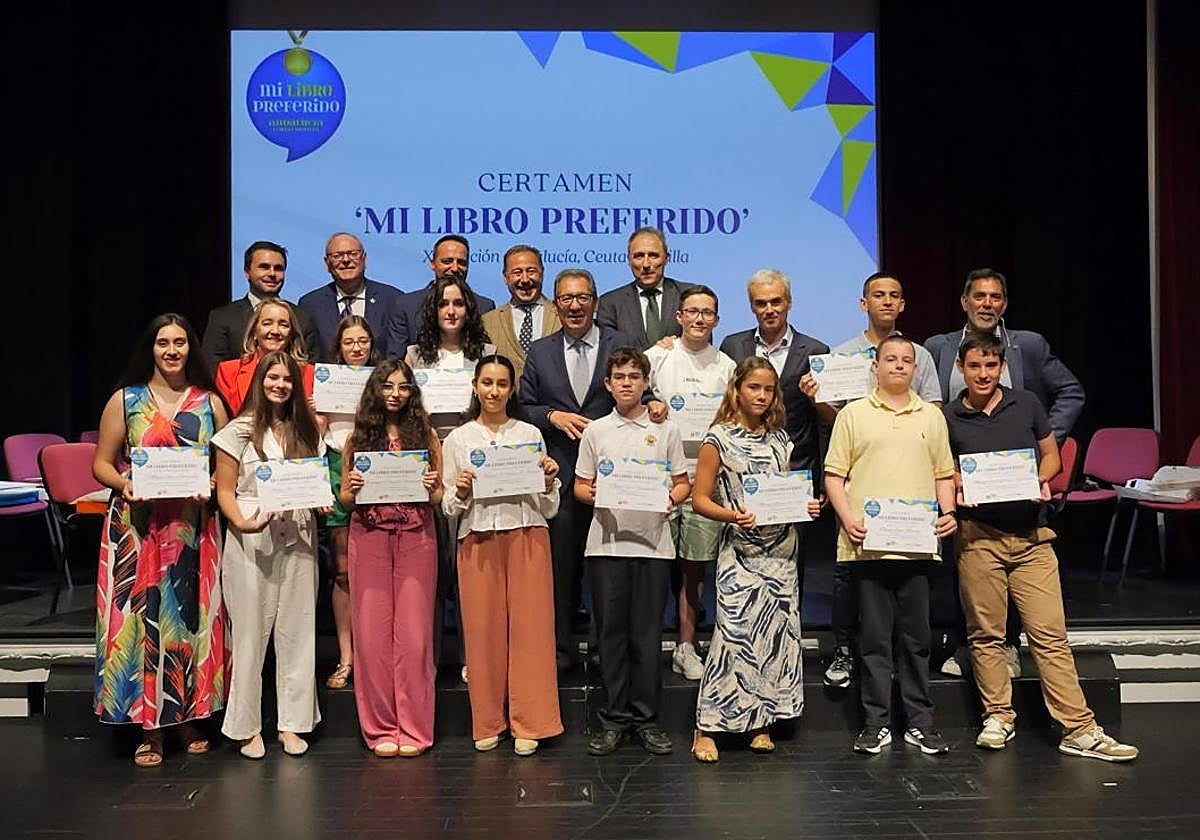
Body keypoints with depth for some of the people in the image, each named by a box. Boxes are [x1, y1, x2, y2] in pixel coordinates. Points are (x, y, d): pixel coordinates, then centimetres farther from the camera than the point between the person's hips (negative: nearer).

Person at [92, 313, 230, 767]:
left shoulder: (210, 403, 8)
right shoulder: (125, 400, 4)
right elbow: (101, 463, 5)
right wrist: (124, 484, -14)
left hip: (194, 528, 1)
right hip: (137, 527, -1)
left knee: (192, 615, 4)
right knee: (141, 615, -2)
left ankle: (192, 717, 19)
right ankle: (150, 728, 8)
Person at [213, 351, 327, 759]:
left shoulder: (308, 431, 14)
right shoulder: (240, 430, 2)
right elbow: (225, 491, -1)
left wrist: (322, 502, -4)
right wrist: (242, 523, -18)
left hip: (298, 538, 3)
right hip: (251, 541, -3)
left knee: (296, 631, 4)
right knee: (250, 633, 0)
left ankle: (292, 724, 14)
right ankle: (247, 727, 11)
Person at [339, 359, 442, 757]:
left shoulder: (425, 434, 8)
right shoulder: (359, 437, 9)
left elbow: (438, 499, 9)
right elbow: (344, 499, 10)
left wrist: (432, 488, -12)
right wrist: (352, 487, -11)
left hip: (416, 537, 0)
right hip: (369, 537, 1)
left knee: (414, 632, 0)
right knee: (372, 633, 2)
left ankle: (413, 728, 10)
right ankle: (380, 728, 13)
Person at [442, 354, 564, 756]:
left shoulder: (531, 434, 9)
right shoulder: (458, 439, 9)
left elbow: (549, 509, 9)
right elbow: (448, 509, 8)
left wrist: (550, 481, -10)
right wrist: (461, 492, -12)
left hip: (527, 536, 0)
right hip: (477, 541, 0)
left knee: (529, 626, -2)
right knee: (483, 629, 1)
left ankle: (527, 724, 7)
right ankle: (487, 723, 14)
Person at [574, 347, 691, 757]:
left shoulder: (666, 430, 8)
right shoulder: (595, 431, 9)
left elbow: (683, 483, 10)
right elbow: (580, 484, 11)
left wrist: (671, 497, -11)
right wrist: (592, 494, -10)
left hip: (653, 541, -1)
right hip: (606, 541, 1)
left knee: (648, 632, 3)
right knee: (610, 630, 4)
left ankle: (646, 717, 13)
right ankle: (615, 716, 15)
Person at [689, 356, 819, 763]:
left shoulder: (779, 438, 12)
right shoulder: (719, 437, -5)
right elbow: (700, 499, -6)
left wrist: (806, 506, 0)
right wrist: (731, 515, -22)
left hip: (781, 549, 6)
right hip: (741, 551, -6)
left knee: (777, 633, 6)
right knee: (735, 635, -9)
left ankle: (760, 723, 17)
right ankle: (706, 728, 0)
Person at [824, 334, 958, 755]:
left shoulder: (932, 416, 14)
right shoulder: (853, 414, 6)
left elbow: (944, 474, 17)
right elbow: (834, 474, 3)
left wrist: (948, 512, 0)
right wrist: (847, 519, -9)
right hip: (868, 543, -2)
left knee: (916, 637, 8)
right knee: (874, 637, 4)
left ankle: (921, 722, 17)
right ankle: (876, 723, 13)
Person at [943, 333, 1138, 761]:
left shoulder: (1026, 404, 5)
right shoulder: (948, 417, 2)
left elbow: (1051, 455, 14)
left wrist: (1041, 480, -6)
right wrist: (959, 487, -10)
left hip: (1031, 534, 1)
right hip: (978, 536, 0)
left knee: (1050, 634, -1)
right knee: (986, 634, 7)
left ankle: (1079, 730, 3)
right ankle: (998, 716, 21)